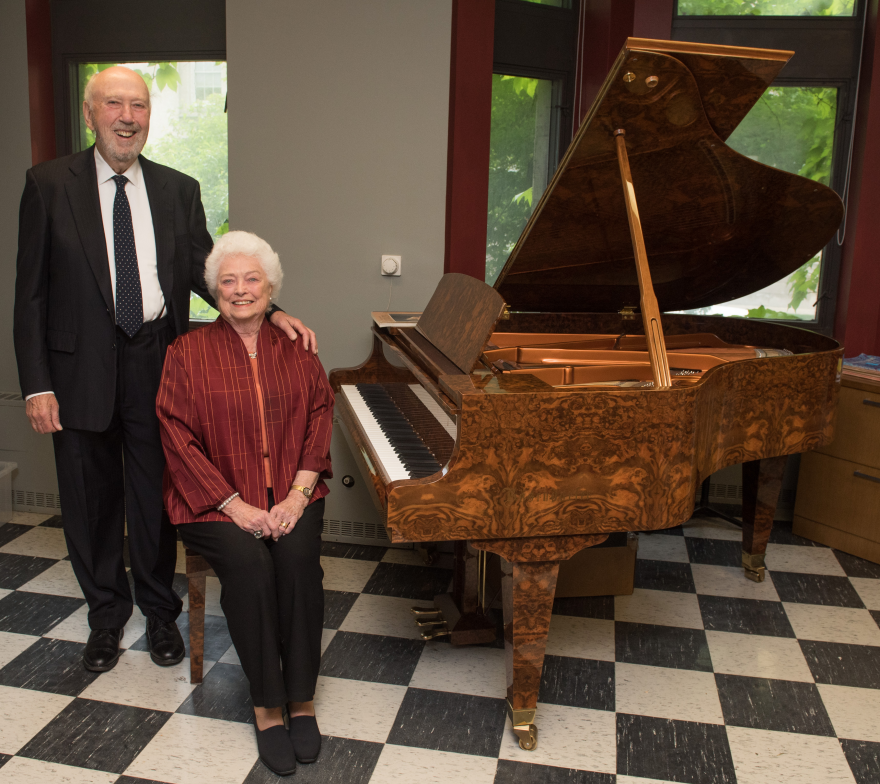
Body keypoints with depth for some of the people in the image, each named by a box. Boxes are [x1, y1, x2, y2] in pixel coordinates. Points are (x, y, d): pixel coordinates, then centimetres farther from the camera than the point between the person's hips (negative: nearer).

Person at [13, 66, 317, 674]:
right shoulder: (50, 185, -2)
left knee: (156, 496, 12)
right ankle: (107, 617, 34)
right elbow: (31, 292, -3)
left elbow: (206, 272, 3)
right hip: (83, 367, -1)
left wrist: (272, 312, -14)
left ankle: (161, 613, 33)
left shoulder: (179, 190, 4)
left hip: (157, 363, 1)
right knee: (91, 499, 12)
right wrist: (37, 384, -9)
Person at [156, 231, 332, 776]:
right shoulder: (189, 353, 1)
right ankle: (268, 708, -15)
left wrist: (299, 493, -11)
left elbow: (319, 417, 4)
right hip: (216, 498, -2)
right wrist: (235, 505, -15)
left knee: (299, 556, -28)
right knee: (248, 562, -30)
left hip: (289, 494, 2)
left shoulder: (295, 351, 9)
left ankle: (303, 700, -14)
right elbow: (180, 437, -6)